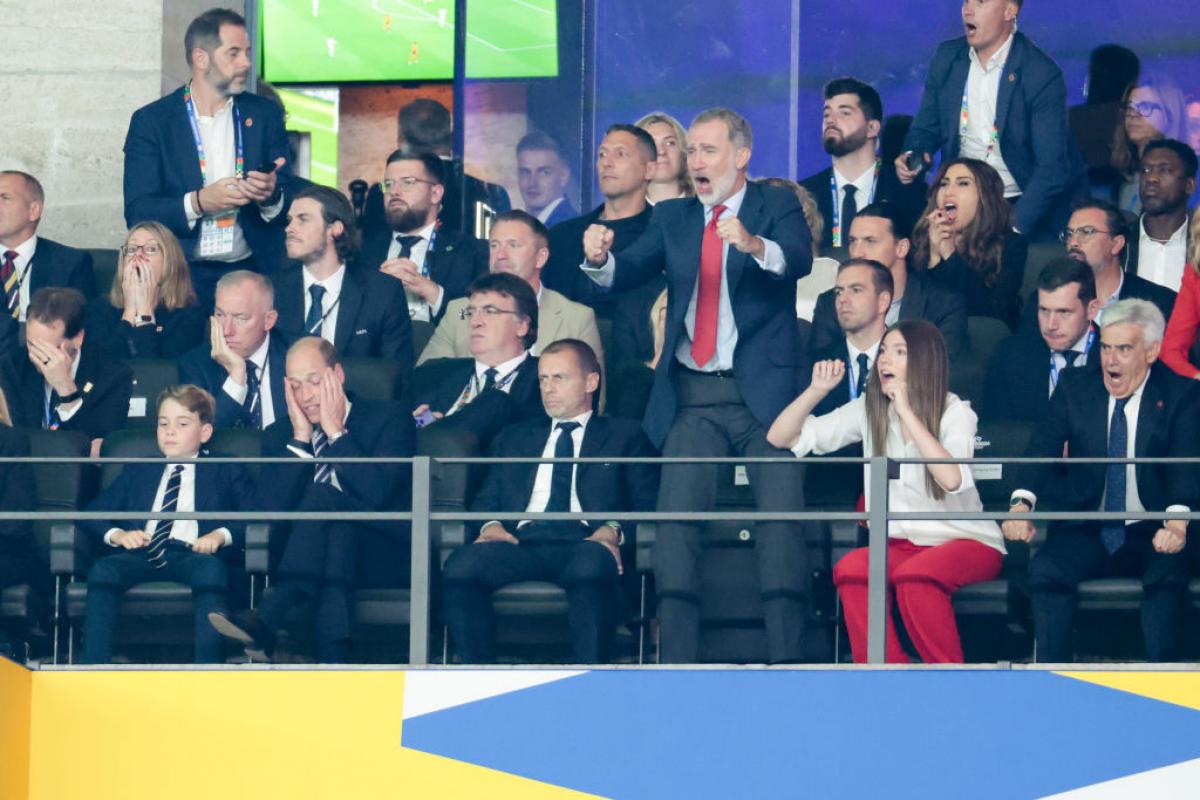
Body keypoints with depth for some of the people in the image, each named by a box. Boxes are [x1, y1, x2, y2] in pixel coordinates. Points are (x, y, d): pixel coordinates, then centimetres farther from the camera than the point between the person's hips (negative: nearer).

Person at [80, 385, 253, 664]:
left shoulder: (226, 473, 23)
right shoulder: (137, 471, 32)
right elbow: (92, 513, 24)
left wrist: (222, 534, -12)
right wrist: (116, 534, 1)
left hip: (194, 554, -2)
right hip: (141, 554, 2)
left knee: (211, 568, -39)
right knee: (103, 569, -32)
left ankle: (208, 670, -48)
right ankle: (94, 670, -40)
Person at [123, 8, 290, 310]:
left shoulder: (266, 115, 8)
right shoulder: (150, 121, 1)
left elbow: (293, 202, 7)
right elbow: (137, 213, -5)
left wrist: (272, 196, -16)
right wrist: (197, 203, -21)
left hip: (251, 273, 2)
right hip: (182, 278, -2)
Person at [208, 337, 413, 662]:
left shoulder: (388, 419, 3)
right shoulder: (279, 435, 14)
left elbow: (377, 493, -15)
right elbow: (271, 508, -2)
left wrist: (335, 431, -10)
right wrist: (300, 438, -6)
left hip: (384, 559, -3)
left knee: (323, 496, -32)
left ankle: (267, 619, -48)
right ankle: (333, 655, -51)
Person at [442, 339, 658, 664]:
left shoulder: (625, 436, 22)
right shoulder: (514, 438, 33)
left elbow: (648, 504, 10)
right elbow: (487, 499, 24)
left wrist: (614, 530, -12)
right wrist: (490, 525, -1)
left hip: (585, 543, -3)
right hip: (521, 543, 3)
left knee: (590, 569, -41)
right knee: (459, 567, -31)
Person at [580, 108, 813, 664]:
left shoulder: (777, 206, 5)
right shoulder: (673, 219, 17)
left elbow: (799, 259, -15)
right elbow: (628, 273, 5)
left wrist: (753, 244, -37)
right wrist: (600, 259, -19)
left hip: (764, 389, -3)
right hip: (695, 398, 3)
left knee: (781, 515, -13)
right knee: (676, 516, -10)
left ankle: (786, 659, -13)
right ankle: (677, 665, -13)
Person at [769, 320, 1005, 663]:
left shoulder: (955, 412, -7)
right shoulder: (869, 409, 4)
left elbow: (952, 479, -29)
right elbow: (779, 438, 5)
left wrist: (906, 411, -25)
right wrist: (817, 390, -10)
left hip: (968, 544, -4)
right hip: (903, 544, 4)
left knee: (915, 574, -37)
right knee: (852, 568, -30)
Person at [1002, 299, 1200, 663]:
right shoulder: (1075, 387, 9)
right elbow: (1043, 447, -3)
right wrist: (1021, 504, -23)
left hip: (1150, 535, -2)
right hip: (1086, 533, 2)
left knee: (1169, 573, -33)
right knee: (1045, 569, -27)